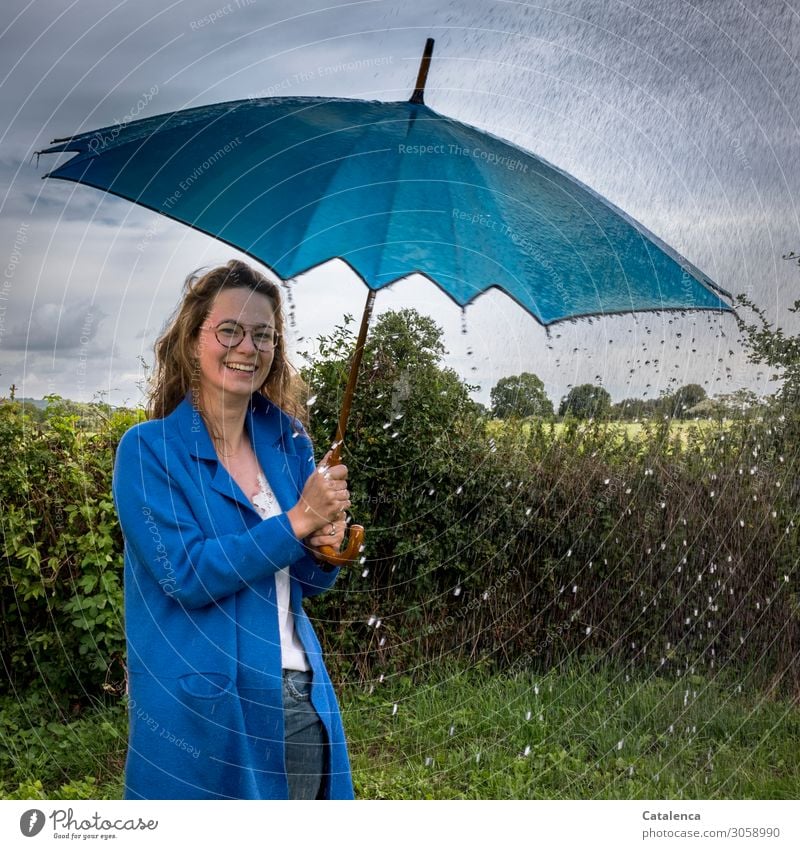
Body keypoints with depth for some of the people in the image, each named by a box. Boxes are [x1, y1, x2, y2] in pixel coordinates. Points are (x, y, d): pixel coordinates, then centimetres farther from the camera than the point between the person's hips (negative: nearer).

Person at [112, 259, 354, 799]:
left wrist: (325, 545, -11)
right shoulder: (149, 450, -8)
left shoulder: (290, 443, 6)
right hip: (204, 711, -5)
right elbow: (186, 576, -18)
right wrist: (296, 522, -20)